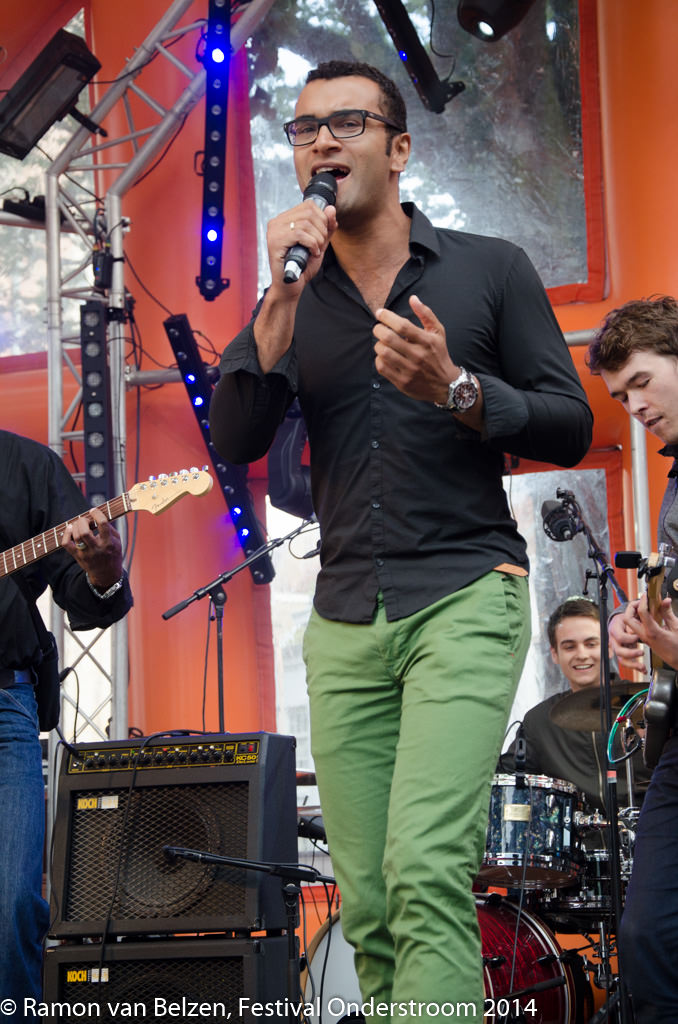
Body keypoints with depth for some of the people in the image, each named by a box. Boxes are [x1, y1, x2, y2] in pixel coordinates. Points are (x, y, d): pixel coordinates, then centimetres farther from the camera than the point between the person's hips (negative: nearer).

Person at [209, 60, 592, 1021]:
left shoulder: (491, 268, 4)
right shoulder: (289, 298, 12)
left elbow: (570, 428, 2)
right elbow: (235, 440, -1)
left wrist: (456, 390, -16)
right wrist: (285, 299, -12)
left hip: (465, 597, -4)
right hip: (344, 620, 4)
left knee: (426, 872, -21)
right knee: (368, 906, 3)